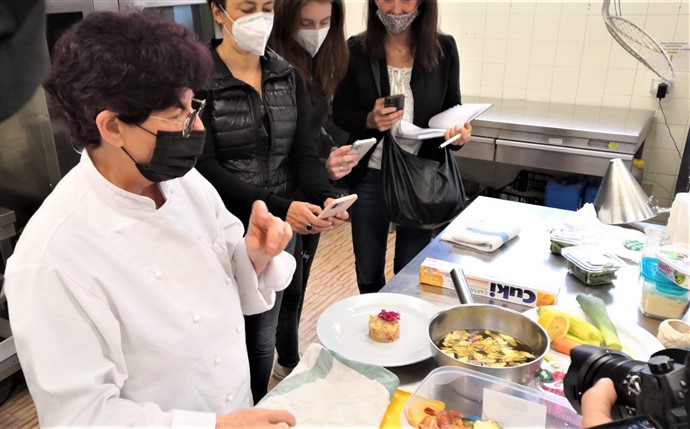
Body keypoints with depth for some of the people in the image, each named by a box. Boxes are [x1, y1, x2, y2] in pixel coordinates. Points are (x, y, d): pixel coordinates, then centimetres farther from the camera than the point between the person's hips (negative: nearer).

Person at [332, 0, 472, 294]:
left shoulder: (444, 48, -4)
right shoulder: (356, 49, -6)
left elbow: (453, 108, 5)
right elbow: (340, 113, -1)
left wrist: (459, 131, -17)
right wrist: (369, 120, -21)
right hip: (370, 175, 1)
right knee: (368, 271, 15)